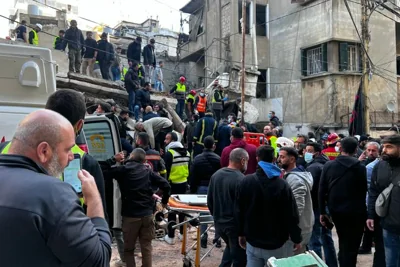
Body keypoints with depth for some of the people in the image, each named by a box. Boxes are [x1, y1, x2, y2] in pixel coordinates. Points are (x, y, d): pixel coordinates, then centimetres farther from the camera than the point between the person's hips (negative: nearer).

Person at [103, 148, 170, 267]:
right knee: (146, 247, 13)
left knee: (128, 248, 13)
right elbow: (166, 185, 1)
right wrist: (164, 201, 16)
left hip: (130, 215, -2)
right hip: (147, 214, 3)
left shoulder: (123, 169, -3)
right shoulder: (148, 171, 6)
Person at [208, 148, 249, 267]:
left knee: (230, 247, 31)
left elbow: (209, 200, 9)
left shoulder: (216, 175, 1)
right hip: (235, 225, -7)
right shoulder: (241, 180, -22)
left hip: (219, 223, 7)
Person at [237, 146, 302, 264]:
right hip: (277, 243, -3)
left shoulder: (246, 181, -6)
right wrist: (297, 239, 1)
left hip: (252, 242, 3)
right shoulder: (282, 185, -17)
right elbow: (291, 216, -13)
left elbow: (240, 211, 3)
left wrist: (241, 234, 15)